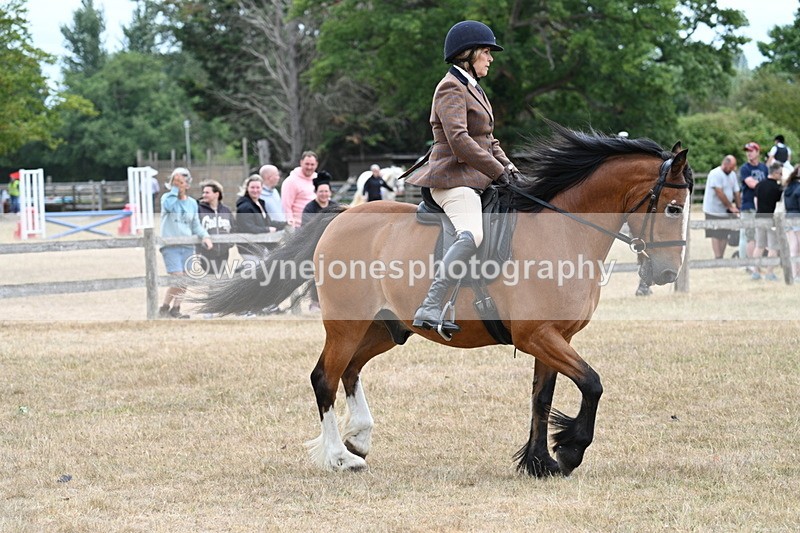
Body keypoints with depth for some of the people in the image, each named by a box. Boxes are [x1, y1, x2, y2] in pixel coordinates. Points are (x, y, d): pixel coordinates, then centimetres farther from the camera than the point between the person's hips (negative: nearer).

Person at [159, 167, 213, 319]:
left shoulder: (192, 203, 12)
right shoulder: (167, 197, 0)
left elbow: (196, 225, 14)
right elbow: (168, 206, -24)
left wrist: (205, 236, -4)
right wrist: (174, 189, -13)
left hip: (187, 246, 5)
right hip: (171, 246, -5)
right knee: (178, 278, -16)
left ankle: (175, 309, 15)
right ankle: (164, 308, -2)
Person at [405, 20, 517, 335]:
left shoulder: (472, 88, 22)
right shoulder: (451, 88, -10)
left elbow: (487, 139, 26)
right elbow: (459, 141, -22)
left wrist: (507, 165, 8)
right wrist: (497, 171, -18)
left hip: (474, 180, 11)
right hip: (453, 177, -11)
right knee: (472, 235, -33)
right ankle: (430, 309, -39)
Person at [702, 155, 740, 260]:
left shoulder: (732, 174, 9)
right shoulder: (715, 174, -16)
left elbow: (736, 192, 10)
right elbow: (720, 193, -20)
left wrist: (739, 208, 2)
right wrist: (731, 207, -17)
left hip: (725, 211, 7)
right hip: (714, 211, -7)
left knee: (725, 235, 5)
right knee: (716, 235, -6)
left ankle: (721, 258, 10)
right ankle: (717, 258, -7)